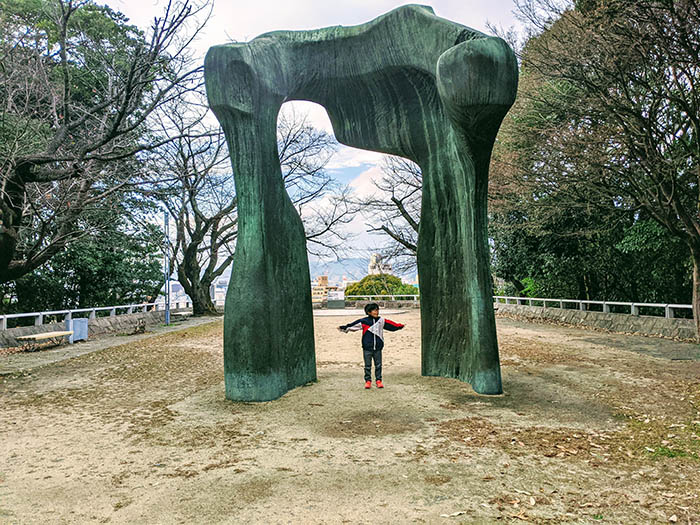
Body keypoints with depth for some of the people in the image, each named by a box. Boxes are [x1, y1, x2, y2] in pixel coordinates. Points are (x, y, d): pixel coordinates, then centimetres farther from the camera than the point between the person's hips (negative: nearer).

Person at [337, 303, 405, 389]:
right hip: (367, 348, -2)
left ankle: (378, 380, 18)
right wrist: (343, 328, -8)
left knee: (378, 365, 7)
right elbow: (353, 325, -4)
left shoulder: (381, 320, 6)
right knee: (368, 366, 4)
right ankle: (368, 380, 16)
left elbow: (390, 324, 16)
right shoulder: (364, 321, -5)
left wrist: (399, 326, 18)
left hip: (378, 348, 3)